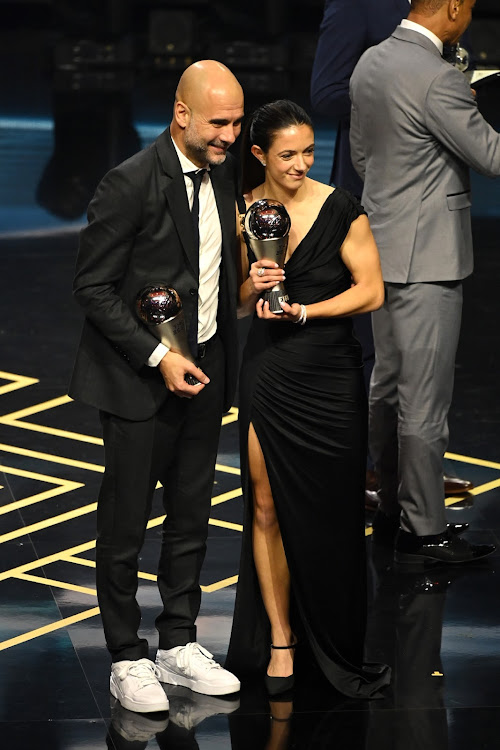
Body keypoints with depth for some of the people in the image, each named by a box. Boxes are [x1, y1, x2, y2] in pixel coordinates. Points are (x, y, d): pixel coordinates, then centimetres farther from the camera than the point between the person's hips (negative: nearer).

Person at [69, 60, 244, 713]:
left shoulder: (220, 172, 5)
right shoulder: (131, 183, -18)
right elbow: (93, 287, -16)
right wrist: (159, 357, -19)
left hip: (203, 368, 7)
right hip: (140, 377, -7)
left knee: (191, 516, 14)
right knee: (125, 525, 3)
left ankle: (178, 644, 26)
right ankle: (127, 659, 12)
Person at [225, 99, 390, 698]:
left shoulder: (339, 208, -6)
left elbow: (372, 291, -6)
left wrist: (302, 310, -14)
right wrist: (252, 287, -8)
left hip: (329, 375, -3)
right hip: (265, 374, 3)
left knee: (329, 515, 1)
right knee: (267, 507, 3)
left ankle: (339, 649, 14)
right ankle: (280, 640, 13)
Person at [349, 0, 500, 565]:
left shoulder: (372, 62, 6)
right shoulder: (438, 79, -22)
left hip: (381, 246, 10)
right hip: (426, 258, -9)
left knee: (388, 382, 17)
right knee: (424, 397, -3)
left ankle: (394, 505, 29)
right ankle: (423, 530, 3)